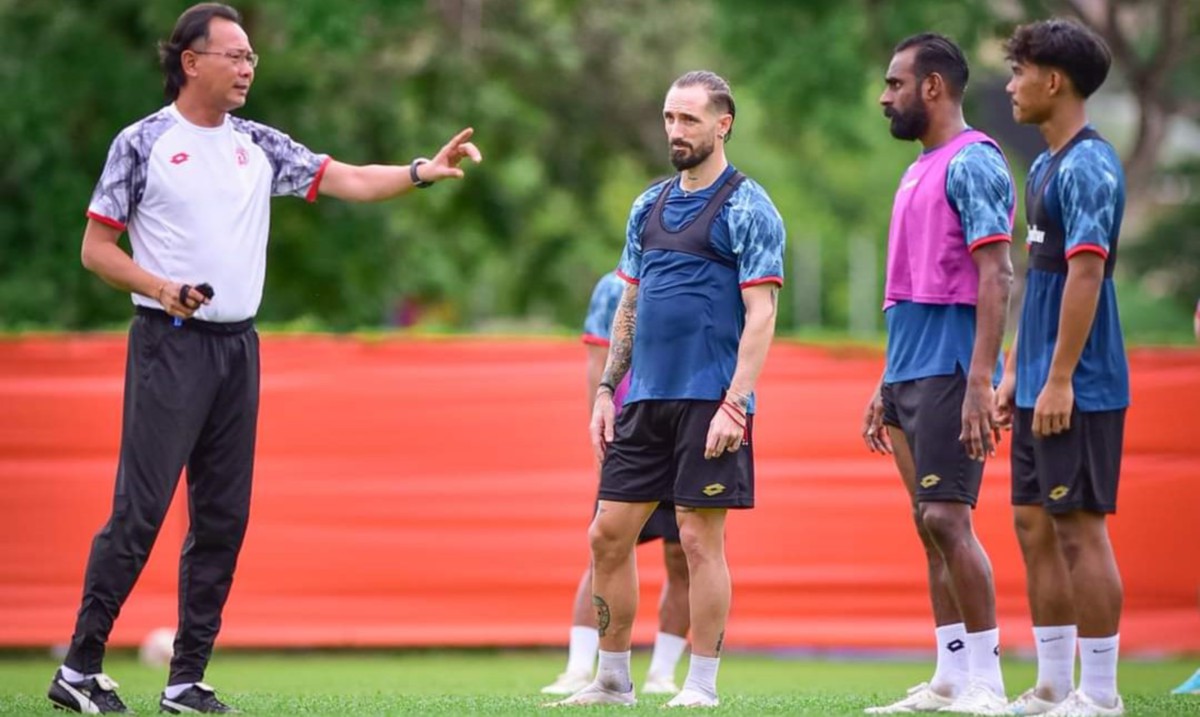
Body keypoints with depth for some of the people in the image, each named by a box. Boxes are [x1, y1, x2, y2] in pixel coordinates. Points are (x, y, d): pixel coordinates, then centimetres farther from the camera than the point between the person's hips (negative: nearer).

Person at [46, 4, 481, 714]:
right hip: (170, 343, -6)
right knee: (139, 510, -11)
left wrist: (422, 172, -8)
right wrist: (162, 288, -16)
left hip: (239, 346, 6)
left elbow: (349, 181, 8)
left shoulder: (259, 144, 12)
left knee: (223, 519, 4)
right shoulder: (142, 143, -3)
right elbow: (96, 248, -2)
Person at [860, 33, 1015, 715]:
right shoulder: (918, 171, 19)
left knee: (947, 516, -13)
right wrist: (887, 388, 22)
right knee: (930, 524, 8)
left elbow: (996, 277, -18)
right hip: (909, 373, 10)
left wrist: (980, 382, -24)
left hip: (950, 371, -10)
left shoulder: (973, 163, -10)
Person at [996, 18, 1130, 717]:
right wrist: (1014, 373, 21)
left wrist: (1059, 379, -23)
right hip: (1040, 389, 10)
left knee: (1081, 528, -6)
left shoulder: (1088, 165, -14)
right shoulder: (1046, 167, 16)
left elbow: (1085, 273, -21)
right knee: (1036, 528, 11)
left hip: (1079, 390, -10)